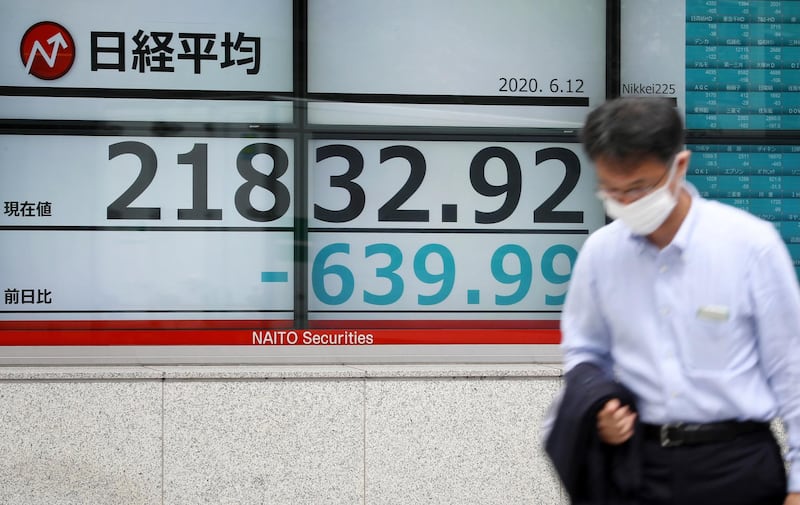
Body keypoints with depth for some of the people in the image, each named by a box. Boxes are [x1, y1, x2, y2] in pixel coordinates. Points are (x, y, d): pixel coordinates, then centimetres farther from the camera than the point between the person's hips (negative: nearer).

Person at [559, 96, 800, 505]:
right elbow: (584, 352, 14)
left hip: (737, 462, -2)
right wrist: (597, 410, -5)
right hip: (642, 462, 3)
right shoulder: (599, 252, -1)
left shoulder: (750, 243, -11)